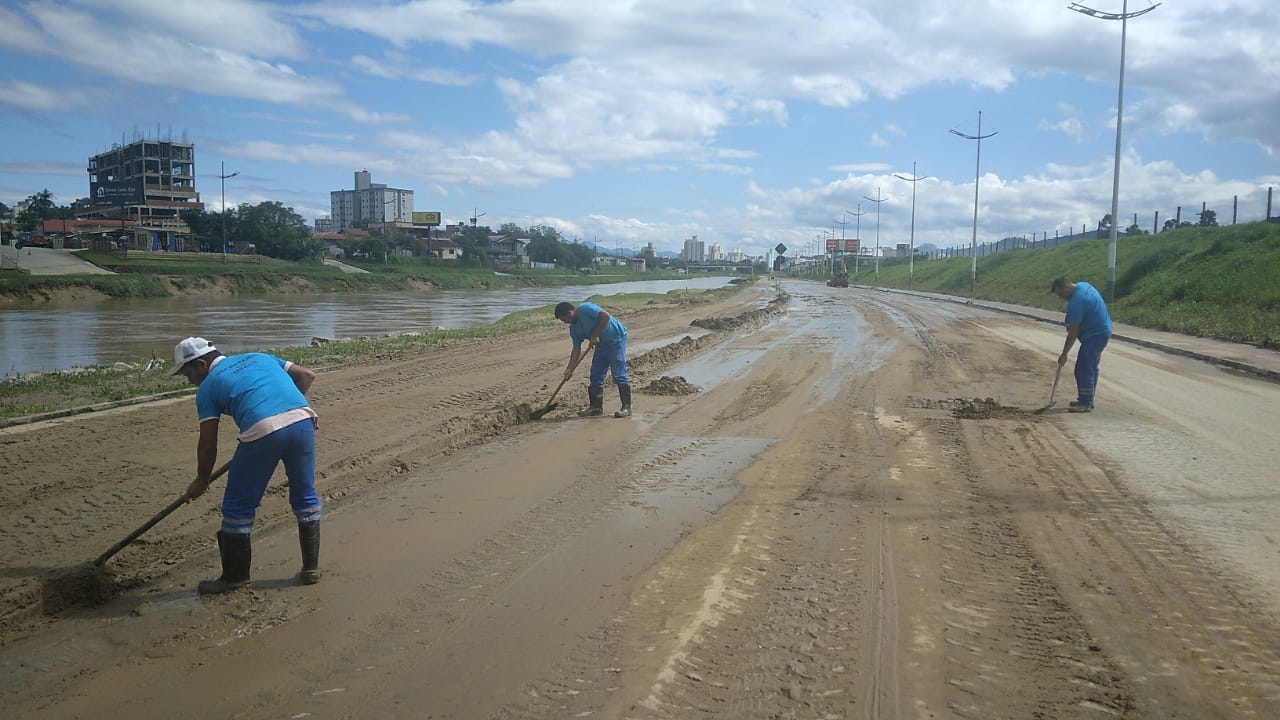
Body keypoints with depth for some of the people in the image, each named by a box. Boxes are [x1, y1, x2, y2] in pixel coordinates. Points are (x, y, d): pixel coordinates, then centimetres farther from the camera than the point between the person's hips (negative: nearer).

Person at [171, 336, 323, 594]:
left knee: (238, 505, 13)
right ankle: (311, 568, 26)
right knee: (305, 497, 19)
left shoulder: (208, 386, 15)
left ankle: (235, 575, 25)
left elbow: (208, 444, 14)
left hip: (262, 431, -5)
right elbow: (307, 375, 24)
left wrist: (201, 481, 28)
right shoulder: (257, 357, 28)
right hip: (303, 421, 5)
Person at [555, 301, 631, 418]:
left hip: (617, 339, -9)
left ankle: (627, 408, -8)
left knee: (619, 375, -12)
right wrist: (569, 370, -5)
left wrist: (595, 336, -23)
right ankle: (596, 407, 14)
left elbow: (606, 316, -26)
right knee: (595, 376, 7)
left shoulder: (585, 309, -18)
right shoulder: (574, 329, 6)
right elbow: (576, 350, 4)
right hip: (602, 344, 9)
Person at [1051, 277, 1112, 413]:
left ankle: (1085, 403, -6)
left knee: (1083, 370, -9)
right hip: (1102, 331, 11)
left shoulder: (1076, 302, -24)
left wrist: (1064, 354, -16)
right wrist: (1070, 323, 8)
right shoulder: (1083, 285, 5)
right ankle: (1087, 400, 24)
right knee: (1091, 368, 16)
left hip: (1094, 336, -11)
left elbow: (1073, 332, -22)